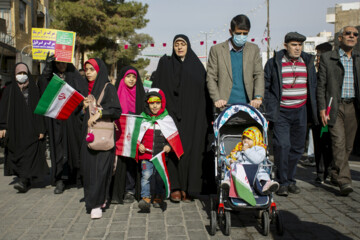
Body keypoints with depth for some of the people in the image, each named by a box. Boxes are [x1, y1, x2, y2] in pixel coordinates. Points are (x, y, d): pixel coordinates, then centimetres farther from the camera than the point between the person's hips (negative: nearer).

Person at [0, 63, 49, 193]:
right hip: (15, 127, 2)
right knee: (17, 152, 2)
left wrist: (41, 129, -2)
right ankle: (26, 180, 12)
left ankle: (24, 180, -19)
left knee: (29, 153, -12)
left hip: (31, 128, -2)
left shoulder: (34, 89, 8)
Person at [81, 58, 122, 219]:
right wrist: (85, 107, 4)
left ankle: (96, 204, -4)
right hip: (88, 133, 7)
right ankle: (99, 199, 18)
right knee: (88, 166, 4)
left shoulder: (108, 88, -4)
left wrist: (99, 113, -23)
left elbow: (116, 110, -13)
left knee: (100, 167, -9)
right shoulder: (89, 89, 17)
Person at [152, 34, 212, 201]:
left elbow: (204, 93, 7)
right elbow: (158, 88, 3)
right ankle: (175, 187, -1)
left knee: (191, 149, -1)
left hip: (193, 116, 1)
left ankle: (187, 188, 6)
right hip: (172, 113, -1)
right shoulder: (165, 64, 8)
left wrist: (207, 117, 0)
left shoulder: (197, 66, 10)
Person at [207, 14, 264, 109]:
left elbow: (259, 74, 8)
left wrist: (258, 97, -8)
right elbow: (211, 77, 2)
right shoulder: (216, 50, 5)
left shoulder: (254, 49, 13)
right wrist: (217, 99, -11)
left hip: (248, 104, 2)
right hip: (225, 105, -2)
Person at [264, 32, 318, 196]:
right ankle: (282, 182, 0)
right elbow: (267, 88, 0)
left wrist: (314, 111, 11)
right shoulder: (274, 63, -1)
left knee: (297, 147, 7)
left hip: (301, 112, 4)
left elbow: (313, 87, 17)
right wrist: (270, 112, -7)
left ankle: (290, 180, 22)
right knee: (282, 145, -12)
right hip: (281, 113, -4)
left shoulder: (308, 62, 11)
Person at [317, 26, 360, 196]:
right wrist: (322, 108, -7)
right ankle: (344, 180, -15)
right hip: (334, 106, -4)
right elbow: (321, 85, 0)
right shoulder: (327, 58, 3)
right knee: (338, 142, -13)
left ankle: (335, 175, 25)